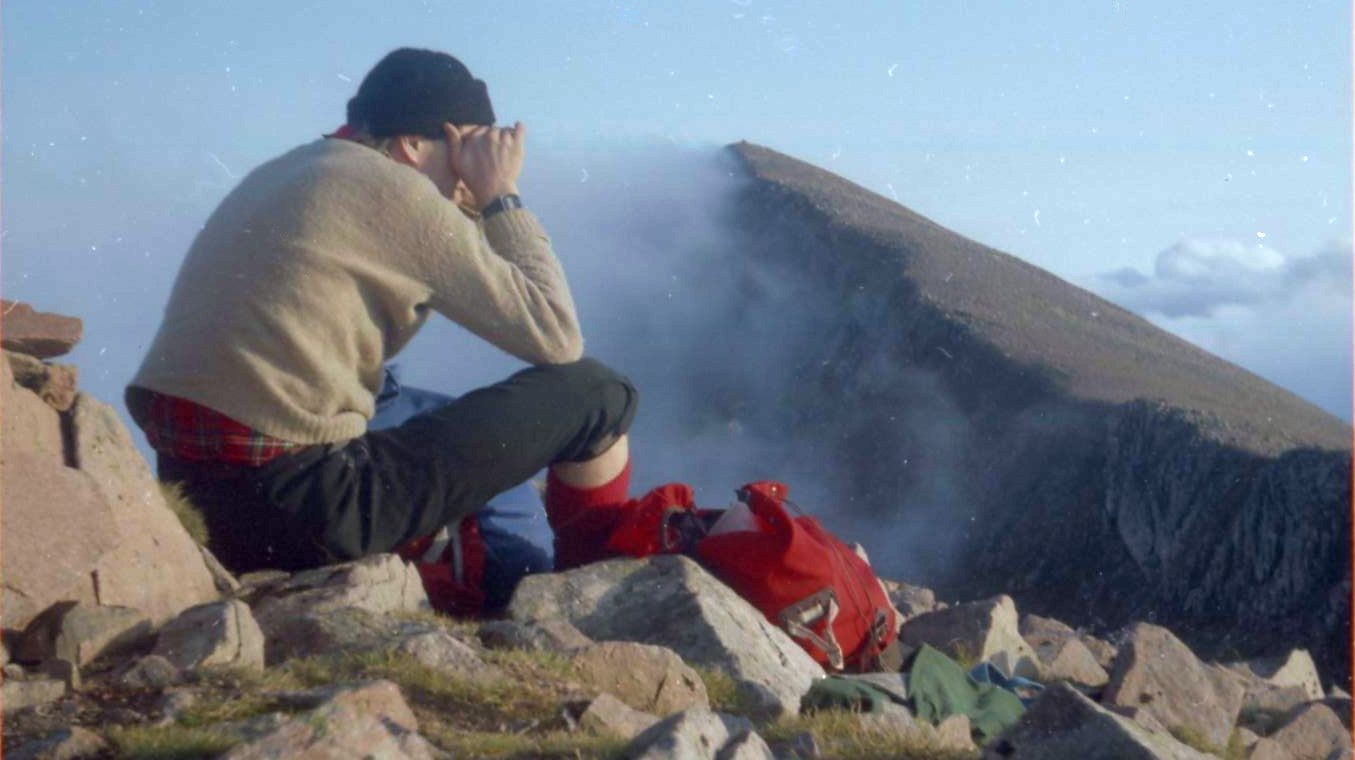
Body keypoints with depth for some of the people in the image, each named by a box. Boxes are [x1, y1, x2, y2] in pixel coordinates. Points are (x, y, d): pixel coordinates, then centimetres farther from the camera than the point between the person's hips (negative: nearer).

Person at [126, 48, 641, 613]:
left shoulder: (286, 172, 18)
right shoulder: (392, 191, -8)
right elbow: (557, 336, -5)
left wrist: (469, 209, 20)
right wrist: (501, 199, 5)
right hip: (298, 504, -9)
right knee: (597, 394, 1)